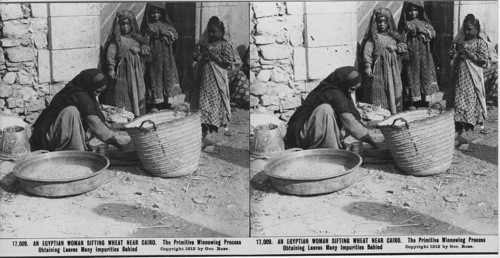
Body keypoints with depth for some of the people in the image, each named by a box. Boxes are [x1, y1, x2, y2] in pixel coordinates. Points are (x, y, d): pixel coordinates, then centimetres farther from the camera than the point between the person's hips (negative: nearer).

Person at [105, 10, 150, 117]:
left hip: (136, 72, 5)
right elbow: (110, 54, -11)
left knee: (138, 94, 6)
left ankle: (137, 115, 13)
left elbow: (147, 50, 14)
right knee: (122, 95, -6)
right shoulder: (116, 39, -3)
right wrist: (111, 69, -21)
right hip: (123, 72, -5)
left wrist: (139, 49, -6)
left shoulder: (136, 38, 13)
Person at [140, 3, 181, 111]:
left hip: (167, 57, 3)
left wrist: (166, 33, -12)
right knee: (155, 78, -3)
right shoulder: (147, 26, 4)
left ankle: (167, 102, 7)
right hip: (153, 57, -2)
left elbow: (176, 35, 3)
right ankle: (155, 104, -1)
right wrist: (152, 36, -14)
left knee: (168, 77, 1)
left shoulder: (166, 24, 10)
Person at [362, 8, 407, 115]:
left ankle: (394, 112, 12)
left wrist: (395, 47, -6)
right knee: (379, 93, -8)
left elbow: (404, 47, 14)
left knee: (395, 92, 5)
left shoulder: (393, 35, 15)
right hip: (379, 69, -5)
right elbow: (367, 52, -12)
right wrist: (367, 66, -23)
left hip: (393, 69, 5)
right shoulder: (373, 37, -2)